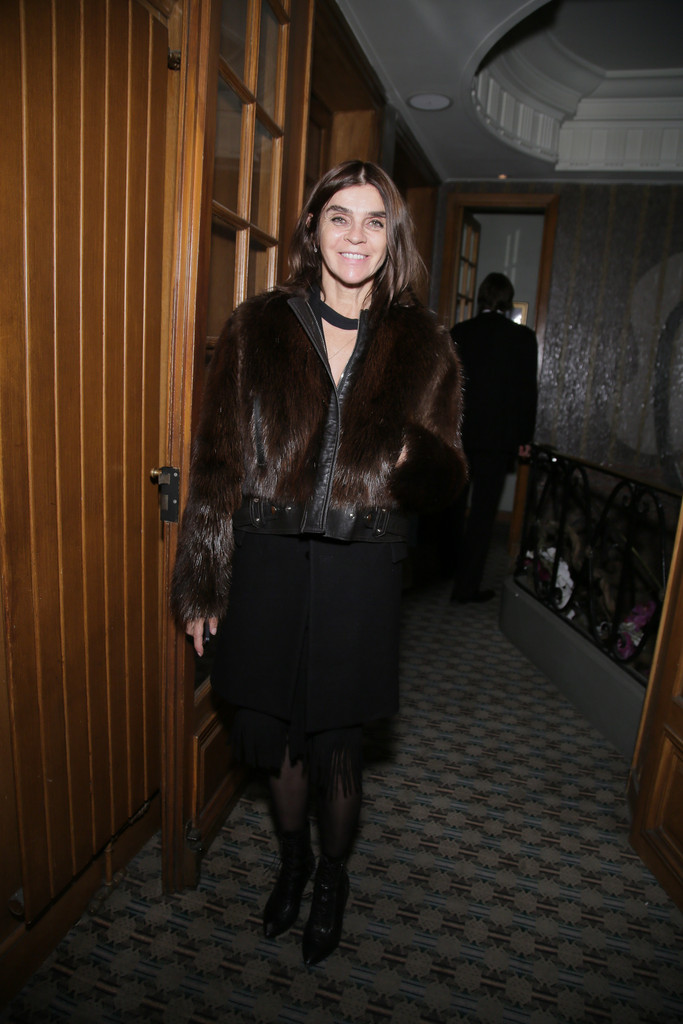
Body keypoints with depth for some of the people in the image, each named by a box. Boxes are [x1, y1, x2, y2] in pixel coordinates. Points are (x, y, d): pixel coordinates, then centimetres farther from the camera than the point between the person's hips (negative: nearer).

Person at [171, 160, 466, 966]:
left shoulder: (420, 345, 1)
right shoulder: (257, 329, 1)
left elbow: (446, 479, 3)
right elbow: (217, 462, 1)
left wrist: (416, 460, -22)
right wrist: (202, 583, 0)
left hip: (358, 573, -1)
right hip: (267, 565, 1)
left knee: (336, 748, 12)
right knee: (276, 737, 17)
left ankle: (333, 876, 45)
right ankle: (292, 860, 50)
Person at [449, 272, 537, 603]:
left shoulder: (458, 332, 2)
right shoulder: (522, 337, -5)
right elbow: (527, 390, -4)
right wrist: (524, 437, 4)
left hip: (458, 433, 3)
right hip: (498, 437, -3)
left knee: (454, 505, 18)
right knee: (483, 511, 1)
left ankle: (453, 570, 35)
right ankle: (467, 585, 4)